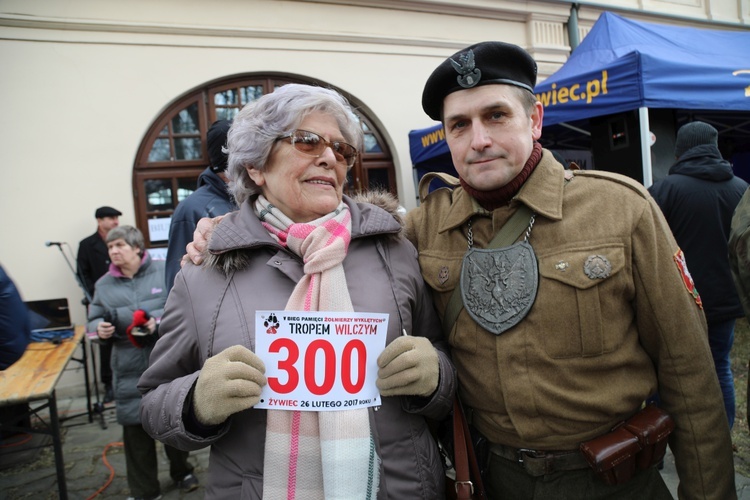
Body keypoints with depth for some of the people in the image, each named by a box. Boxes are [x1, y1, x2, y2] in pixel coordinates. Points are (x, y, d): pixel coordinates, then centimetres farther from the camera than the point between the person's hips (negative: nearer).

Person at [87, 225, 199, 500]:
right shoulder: (104, 284, 5)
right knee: (135, 429, 6)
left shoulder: (164, 271, -6)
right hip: (129, 370, 2)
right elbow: (95, 320, 9)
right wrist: (100, 328, -13)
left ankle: (182, 472, 40)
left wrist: (160, 321, -22)